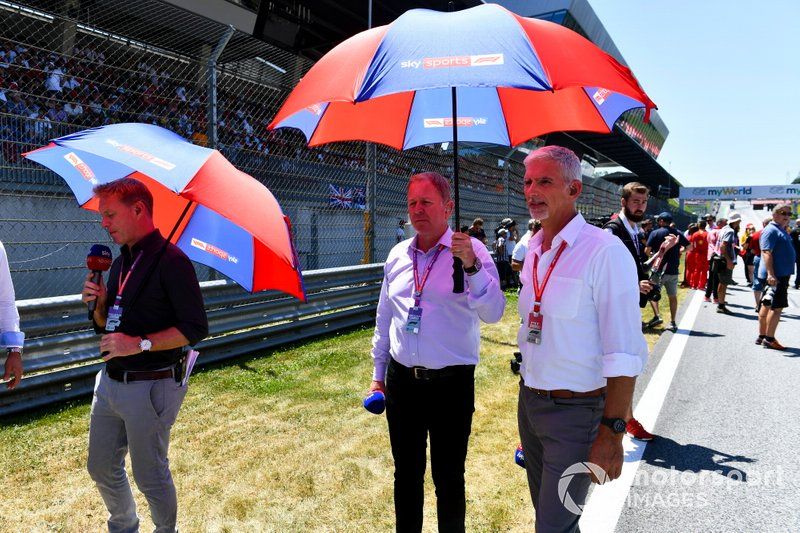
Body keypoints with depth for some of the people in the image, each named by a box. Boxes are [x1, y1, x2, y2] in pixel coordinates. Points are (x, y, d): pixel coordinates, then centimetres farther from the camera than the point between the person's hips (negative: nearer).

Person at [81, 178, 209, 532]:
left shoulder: (170, 261, -15)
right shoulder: (120, 263, 11)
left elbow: (196, 328, -19)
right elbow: (106, 327, 17)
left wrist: (140, 343, -25)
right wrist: (100, 303, -3)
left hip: (150, 387, -8)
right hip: (109, 383, 8)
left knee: (150, 477, 7)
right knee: (101, 470, 20)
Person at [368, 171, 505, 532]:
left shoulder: (470, 251, -8)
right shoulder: (397, 255, 6)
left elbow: (492, 313, -20)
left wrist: (471, 267, -36)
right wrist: (378, 374, 16)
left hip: (451, 383, -4)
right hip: (401, 380, 4)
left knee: (448, 478, 10)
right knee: (406, 474, 18)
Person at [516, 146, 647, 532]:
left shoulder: (605, 251, -18)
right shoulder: (533, 251, 7)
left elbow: (624, 354, -20)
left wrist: (612, 432, -21)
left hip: (575, 411, -7)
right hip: (529, 401, 7)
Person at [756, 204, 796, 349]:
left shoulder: (782, 230, 18)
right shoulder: (771, 230, -14)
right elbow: (766, 253, -24)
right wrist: (771, 274, -32)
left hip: (781, 275, 10)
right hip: (775, 276, -10)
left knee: (767, 306, 12)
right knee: (777, 307, -9)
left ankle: (762, 336, 18)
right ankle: (769, 339, -5)